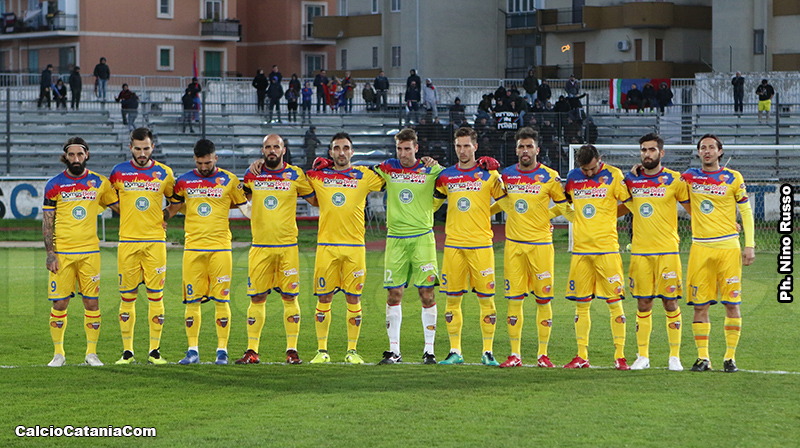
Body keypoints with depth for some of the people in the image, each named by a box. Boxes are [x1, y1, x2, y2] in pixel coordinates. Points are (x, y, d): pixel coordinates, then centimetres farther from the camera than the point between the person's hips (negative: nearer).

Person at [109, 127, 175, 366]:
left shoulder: (164, 173, 5)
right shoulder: (119, 172, 4)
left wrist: (164, 217, 9)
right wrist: (128, 216, 9)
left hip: (155, 241, 0)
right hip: (127, 241, 0)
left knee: (155, 296, -2)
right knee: (127, 297, 1)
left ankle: (154, 350, 4)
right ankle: (127, 351, 7)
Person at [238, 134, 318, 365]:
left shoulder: (295, 175, 2)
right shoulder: (252, 174, 8)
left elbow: (316, 200, 12)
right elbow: (243, 197, 26)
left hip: (287, 246, -1)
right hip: (260, 246, 1)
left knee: (289, 297, -1)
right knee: (257, 298, 2)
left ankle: (292, 350, 6)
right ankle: (252, 351, 7)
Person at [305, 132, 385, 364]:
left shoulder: (364, 176, 7)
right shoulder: (318, 176, 9)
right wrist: (316, 166, 11)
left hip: (354, 246, 0)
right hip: (326, 245, 0)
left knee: (353, 299, 1)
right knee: (324, 299, 1)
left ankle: (352, 350, 9)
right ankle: (322, 350, 9)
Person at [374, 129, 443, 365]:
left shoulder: (430, 170, 2)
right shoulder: (386, 169, 8)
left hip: (422, 237, -2)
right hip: (395, 238, 2)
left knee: (427, 293, -5)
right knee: (393, 294, 0)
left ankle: (429, 350, 1)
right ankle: (394, 350, 6)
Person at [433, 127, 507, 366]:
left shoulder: (488, 174, 1)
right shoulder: (446, 176, 10)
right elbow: (431, 204, 22)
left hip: (481, 244, -2)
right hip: (453, 245, 2)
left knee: (486, 298, -3)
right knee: (452, 299, 3)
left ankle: (488, 352, 4)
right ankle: (455, 351, 9)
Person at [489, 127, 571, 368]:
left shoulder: (549, 177, -2)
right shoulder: (506, 175, 6)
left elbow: (563, 206, 9)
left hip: (540, 244, -2)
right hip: (513, 244, 2)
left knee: (543, 299, 0)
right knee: (514, 299, 1)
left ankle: (543, 354, 8)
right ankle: (515, 354, 7)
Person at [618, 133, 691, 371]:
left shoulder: (674, 180, -1)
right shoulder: (631, 180, 8)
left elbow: (693, 209, 6)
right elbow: (625, 207, 24)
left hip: (667, 250, -3)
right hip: (639, 251, 3)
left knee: (670, 303, -2)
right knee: (643, 304, 5)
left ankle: (674, 357, 5)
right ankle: (642, 356, 12)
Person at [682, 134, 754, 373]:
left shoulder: (733, 178, 3)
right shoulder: (689, 177, 9)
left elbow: (746, 212, 6)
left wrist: (749, 245, 0)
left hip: (728, 247, -2)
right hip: (700, 248, 2)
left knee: (732, 304, -3)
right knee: (699, 305, -1)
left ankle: (730, 357, 4)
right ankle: (703, 357, 6)